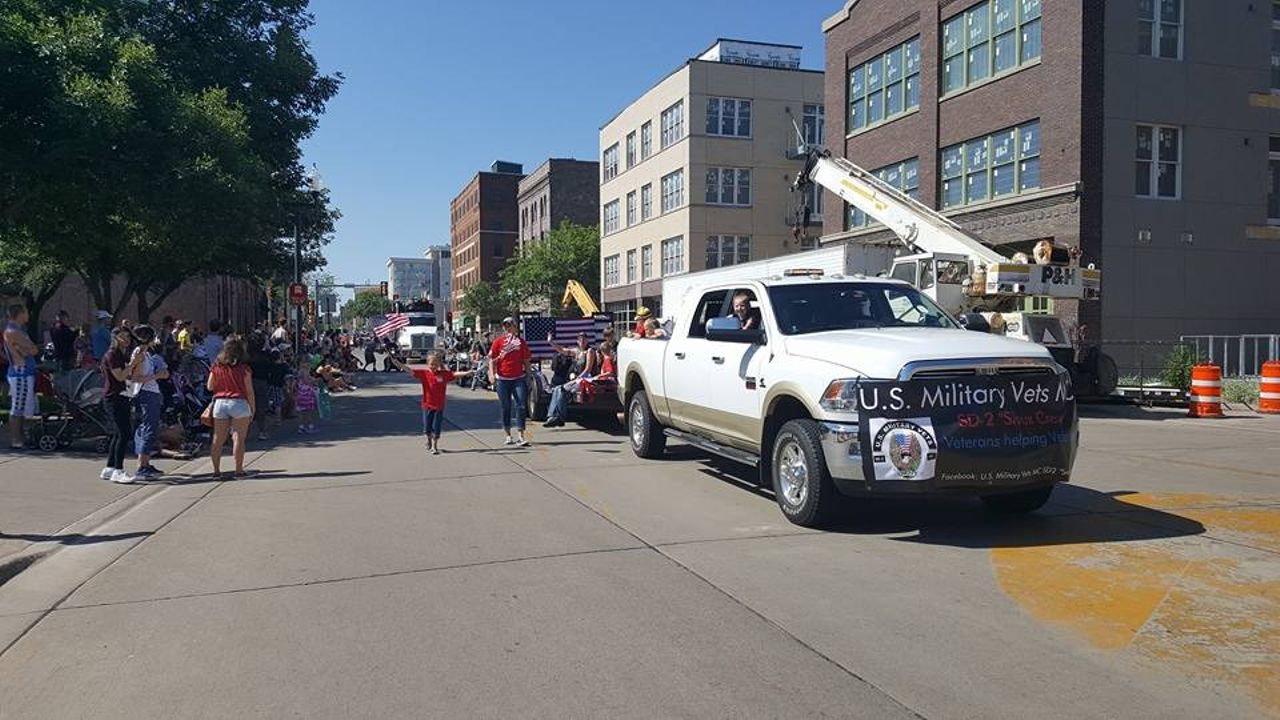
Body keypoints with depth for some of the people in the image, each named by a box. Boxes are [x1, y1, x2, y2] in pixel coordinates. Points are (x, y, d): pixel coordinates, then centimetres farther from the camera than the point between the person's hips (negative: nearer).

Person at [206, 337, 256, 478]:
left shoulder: (217, 366, 4)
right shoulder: (243, 368, -5)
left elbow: (209, 386, 9)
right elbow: (249, 391, -4)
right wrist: (252, 409, 3)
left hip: (220, 403, 4)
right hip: (239, 403, -4)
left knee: (218, 439, 9)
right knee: (238, 438, -1)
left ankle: (216, 470, 11)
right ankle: (239, 470, 0)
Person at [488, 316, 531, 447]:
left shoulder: (521, 342, 5)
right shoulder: (498, 342, 2)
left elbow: (526, 361, 9)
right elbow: (492, 359, 3)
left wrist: (528, 376, 7)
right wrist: (492, 374, -10)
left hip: (519, 378, 0)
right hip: (502, 379, 0)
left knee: (520, 406, -6)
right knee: (506, 407, 7)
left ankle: (521, 436, -5)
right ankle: (508, 436, 19)